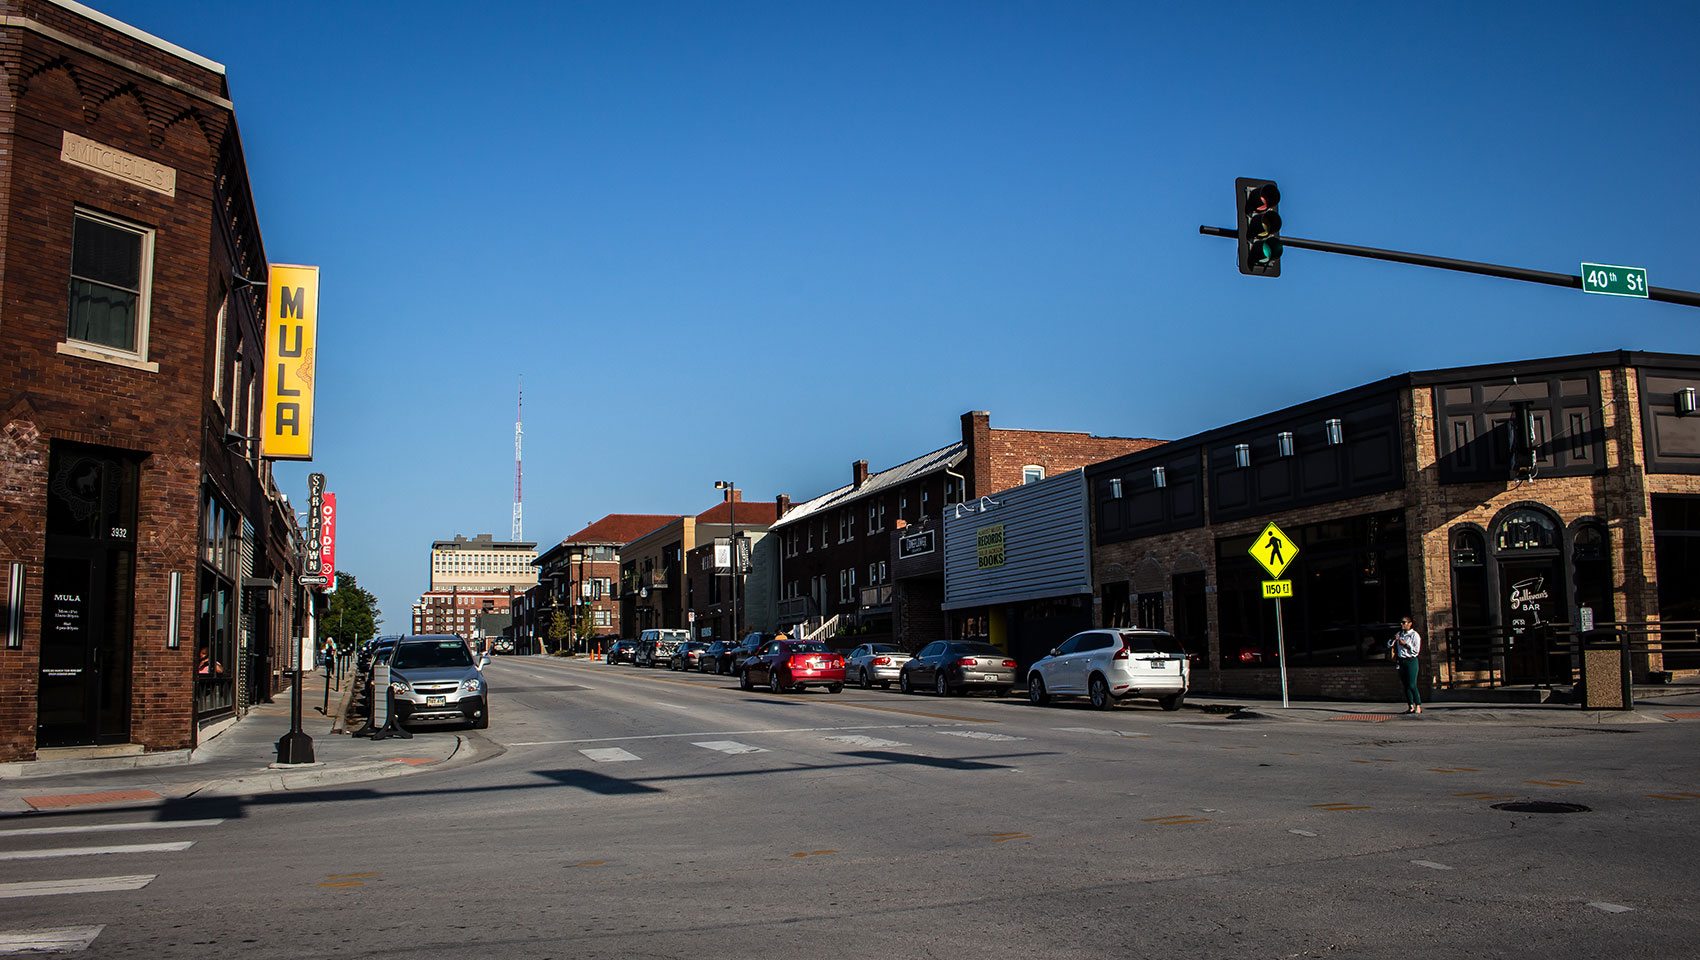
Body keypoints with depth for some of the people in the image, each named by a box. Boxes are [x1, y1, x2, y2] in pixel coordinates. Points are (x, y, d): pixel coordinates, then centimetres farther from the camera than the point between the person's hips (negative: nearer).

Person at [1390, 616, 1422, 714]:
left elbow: (1416, 651, -9)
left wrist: (1405, 644, -16)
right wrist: (1393, 639, -3)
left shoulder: (1415, 635, -4)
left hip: (1411, 661, -6)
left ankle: (1418, 706, -7)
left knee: (1412, 685, -12)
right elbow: (1389, 645, 16)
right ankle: (1410, 706, 8)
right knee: (1406, 685, 5)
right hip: (1401, 661, 6)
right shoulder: (1399, 634, 15)